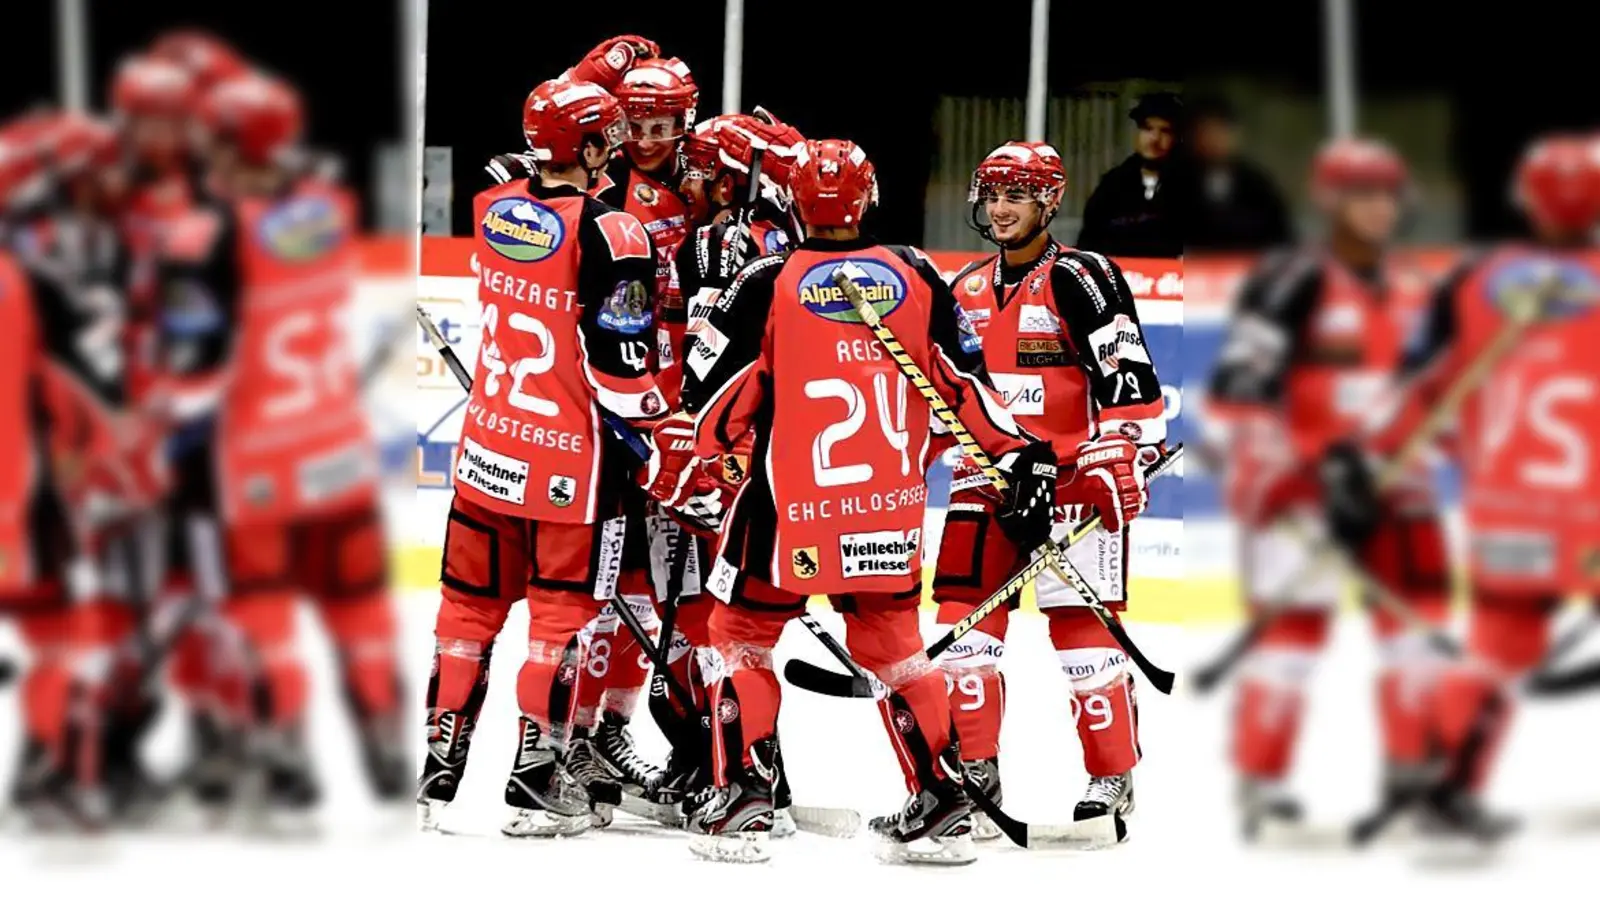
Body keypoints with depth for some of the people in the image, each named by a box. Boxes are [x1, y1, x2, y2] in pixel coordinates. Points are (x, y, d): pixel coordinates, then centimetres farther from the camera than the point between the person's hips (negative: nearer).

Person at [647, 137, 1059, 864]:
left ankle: (740, 796, 2)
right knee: (891, 642, 17)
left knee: (742, 634, 12)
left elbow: (718, 393, -5)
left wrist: (672, 470, 8)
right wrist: (1024, 455, 12)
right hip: (891, 503, 4)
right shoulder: (915, 276, 3)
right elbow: (964, 380, 5)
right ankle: (942, 804, 14)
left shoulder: (769, 282, -7)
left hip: (790, 504, -3)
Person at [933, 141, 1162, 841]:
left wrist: (1118, 460, -21)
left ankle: (1115, 776, 2)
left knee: (1082, 620, -7)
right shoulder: (966, 290, 14)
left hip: (1073, 477, -7)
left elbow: (1128, 377, -13)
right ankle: (973, 770, 7)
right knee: (962, 611, 0)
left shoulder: (1081, 280, -8)